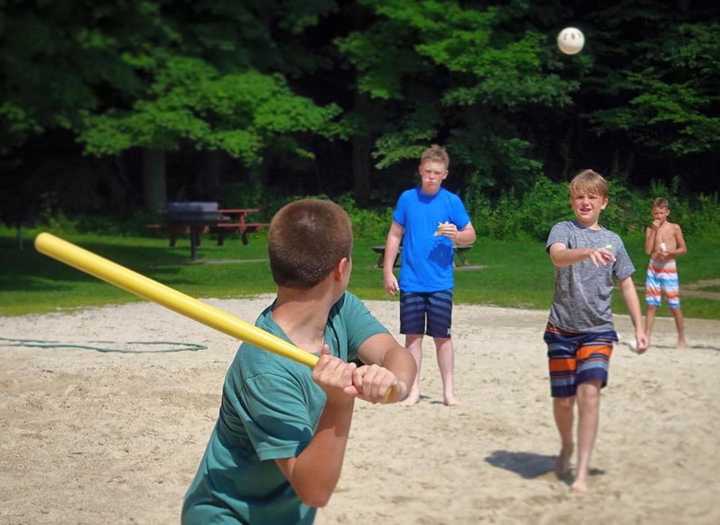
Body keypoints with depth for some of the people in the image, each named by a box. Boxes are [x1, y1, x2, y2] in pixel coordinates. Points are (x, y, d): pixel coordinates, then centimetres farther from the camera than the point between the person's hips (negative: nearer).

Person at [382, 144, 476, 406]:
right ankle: (414, 388, 14)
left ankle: (448, 390, 10)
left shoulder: (452, 201, 0)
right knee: (413, 334, 5)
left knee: (442, 335, 2)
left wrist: (456, 234, -19)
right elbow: (394, 236, 8)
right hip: (411, 282, 1)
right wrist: (387, 271, 4)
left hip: (440, 283, -1)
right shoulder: (407, 198, 3)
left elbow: (471, 235, 3)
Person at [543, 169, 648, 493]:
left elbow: (626, 285, 14)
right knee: (563, 400, 6)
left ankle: (582, 473, -12)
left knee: (589, 393, -16)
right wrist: (588, 252, -43)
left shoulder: (613, 241, 8)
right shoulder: (563, 230, -1)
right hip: (562, 329, -1)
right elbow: (558, 256, -24)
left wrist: (639, 327, 8)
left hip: (598, 330, 1)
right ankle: (567, 446, 38)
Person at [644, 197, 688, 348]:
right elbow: (648, 250, -5)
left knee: (675, 306, -1)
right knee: (651, 305, 1)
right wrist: (654, 230, -8)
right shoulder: (650, 228, 5)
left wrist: (670, 253, -15)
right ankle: (647, 338, 3)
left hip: (669, 267, -2)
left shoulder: (674, 228, 0)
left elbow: (684, 249, 3)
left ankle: (682, 339, 10)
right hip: (653, 268, 2)